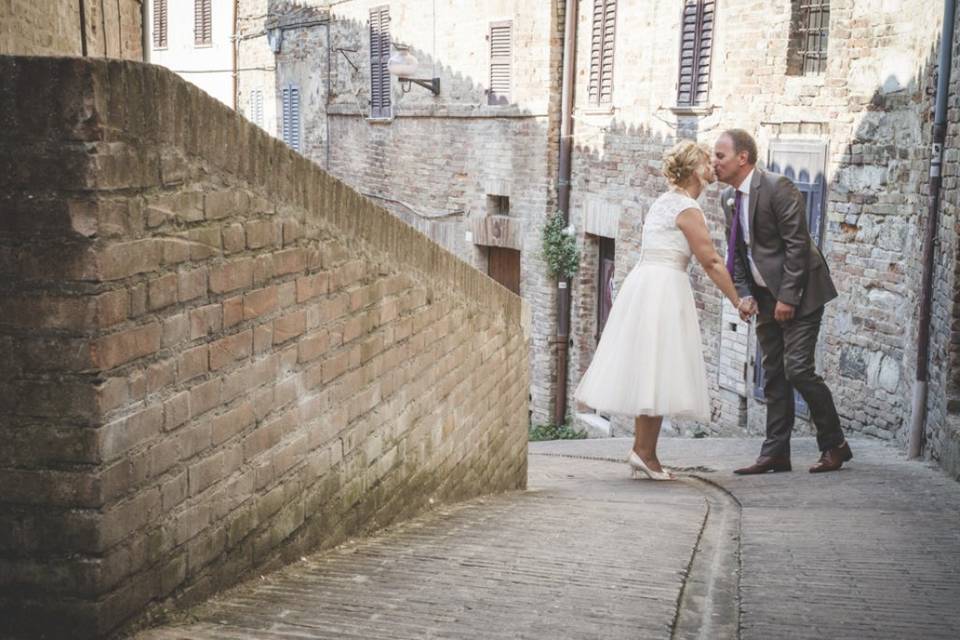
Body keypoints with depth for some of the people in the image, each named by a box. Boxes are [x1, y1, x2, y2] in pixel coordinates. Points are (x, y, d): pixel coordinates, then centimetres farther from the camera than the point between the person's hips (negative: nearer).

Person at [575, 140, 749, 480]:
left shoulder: (664, 201, 18)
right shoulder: (688, 209, -9)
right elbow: (711, 262, -9)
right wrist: (738, 301, -4)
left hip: (644, 283, 9)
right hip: (665, 287, -9)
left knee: (647, 371, 10)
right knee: (659, 371, -6)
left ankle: (641, 450, 12)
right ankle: (644, 452, -5)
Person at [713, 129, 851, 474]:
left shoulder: (778, 188, -18)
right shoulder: (728, 197, 6)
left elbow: (797, 244, -19)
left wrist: (787, 297, -20)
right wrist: (745, 294, -1)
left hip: (798, 292, -8)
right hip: (765, 295, 8)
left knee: (798, 368, -11)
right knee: (773, 373, 8)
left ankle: (834, 445, 5)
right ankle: (775, 453, 14)